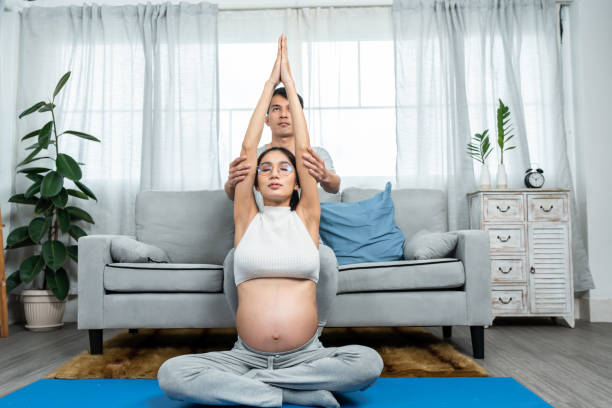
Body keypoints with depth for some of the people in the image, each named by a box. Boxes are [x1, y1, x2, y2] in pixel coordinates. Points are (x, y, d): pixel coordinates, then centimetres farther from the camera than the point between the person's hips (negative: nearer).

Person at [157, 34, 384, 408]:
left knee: (369, 362, -28)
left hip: (305, 355, 0)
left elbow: (304, 149, 4)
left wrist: (290, 83, 10)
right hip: (246, 355, 1)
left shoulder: (305, 218, 7)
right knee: (171, 373, -23)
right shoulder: (247, 220, 7)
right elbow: (248, 148, 4)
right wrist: (269, 84, 9)